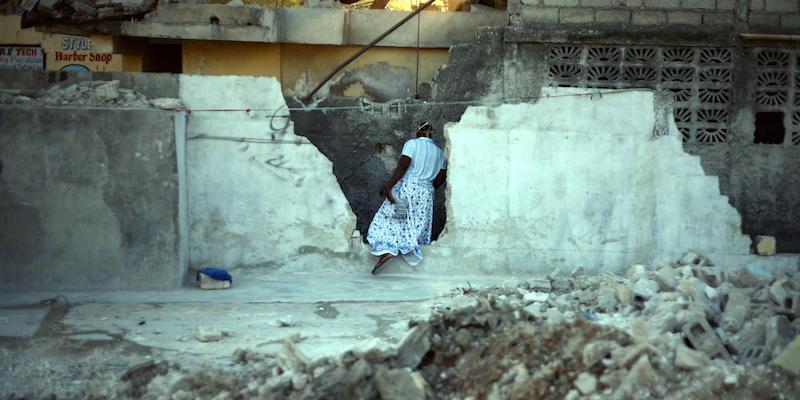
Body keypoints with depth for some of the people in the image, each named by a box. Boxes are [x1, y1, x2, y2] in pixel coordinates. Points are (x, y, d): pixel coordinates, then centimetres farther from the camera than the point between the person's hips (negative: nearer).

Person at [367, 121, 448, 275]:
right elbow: (439, 180, 10)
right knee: (417, 228, 9)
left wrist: (389, 187, -16)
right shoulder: (440, 153, 13)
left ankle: (386, 251, -19)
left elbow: (403, 166, -13)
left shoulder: (412, 144, -2)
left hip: (406, 187, -4)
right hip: (426, 195, 4)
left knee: (386, 220, -1)